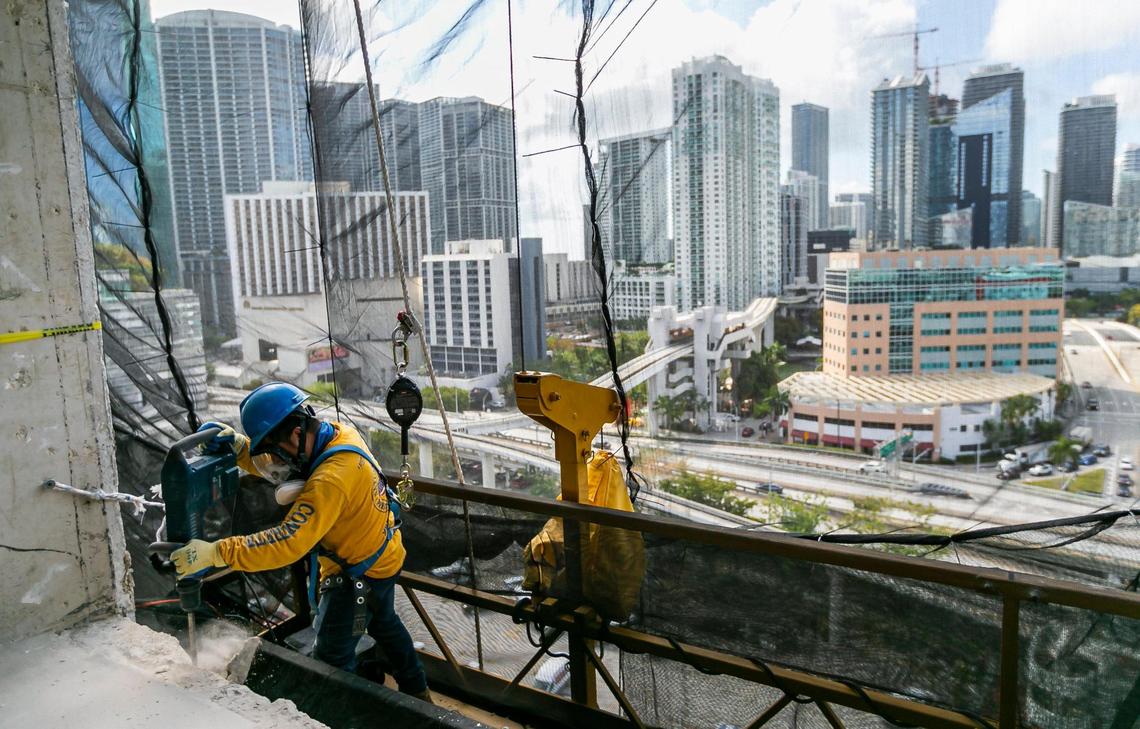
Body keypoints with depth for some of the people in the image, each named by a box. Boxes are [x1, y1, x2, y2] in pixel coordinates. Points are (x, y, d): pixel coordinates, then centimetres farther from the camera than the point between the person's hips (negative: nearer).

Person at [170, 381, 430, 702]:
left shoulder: (331, 480, -38)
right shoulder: (337, 433, -10)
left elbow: (286, 542, -40)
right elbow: (270, 466, -2)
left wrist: (214, 553, -39)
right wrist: (237, 444, -20)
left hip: (360, 573, -10)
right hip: (383, 556, 11)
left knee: (331, 657, 4)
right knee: (384, 623, 30)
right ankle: (417, 691, 51)